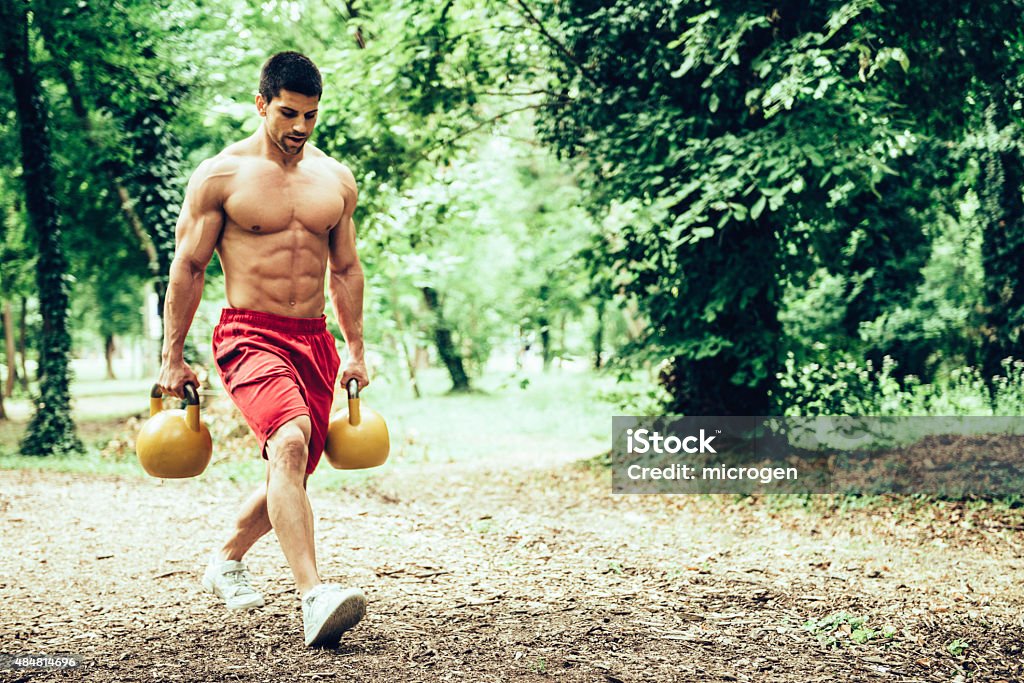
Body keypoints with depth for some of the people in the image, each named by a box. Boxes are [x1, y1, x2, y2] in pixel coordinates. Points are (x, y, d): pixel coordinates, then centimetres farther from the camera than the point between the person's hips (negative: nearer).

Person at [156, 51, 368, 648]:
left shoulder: (336, 180, 11)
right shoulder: (222, 175, -2)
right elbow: (188, 267, 0)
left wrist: (357, 351, 17)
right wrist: (174, 359, -1)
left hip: (314, 339, 6)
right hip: (250, 335, -5)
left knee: (293, 472, 11)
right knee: (289, 442, -29)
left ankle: (227, 561, 38)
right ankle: (314, 597, -38)